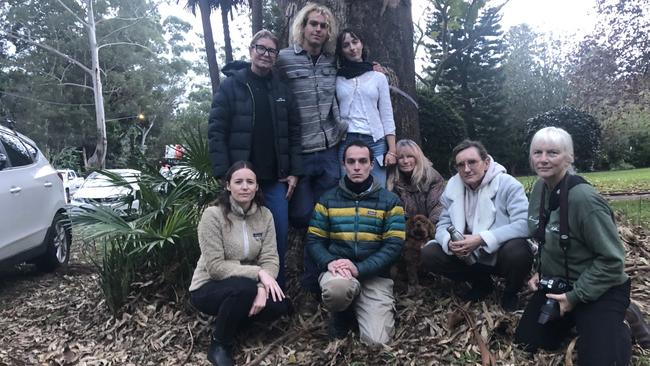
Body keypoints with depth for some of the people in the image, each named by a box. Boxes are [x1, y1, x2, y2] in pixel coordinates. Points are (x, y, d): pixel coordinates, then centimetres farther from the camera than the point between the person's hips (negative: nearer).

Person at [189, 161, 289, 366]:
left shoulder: (264, 215, -4)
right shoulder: (213, 215, -18)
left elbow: (270, 259, -9)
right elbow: (215, 267, -22)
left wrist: (262, 288, -28)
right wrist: (257, 273, -28)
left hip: (246, 288, 4)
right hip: (208, 288, -4)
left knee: (280, 305, -20)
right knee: (245, 288, -34)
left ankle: (232, 319, 8)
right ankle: (219, 345, -8)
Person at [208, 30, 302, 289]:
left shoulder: (282, 90, 10)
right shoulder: (231, 86, -1)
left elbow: (294, 132, 10)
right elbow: (216, 131, -6)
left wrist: (294, 172, 2)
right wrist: (225, 174, -13)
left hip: (275, 179, 4)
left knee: (280, 236, 7)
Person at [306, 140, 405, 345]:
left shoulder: (389, 201, 2)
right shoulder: (327, 200, 7)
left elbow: (394, 246, -6)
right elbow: (314, 241, 5)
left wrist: (359, 268, -19)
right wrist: (330, 262, -17)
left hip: (375, 275, 0)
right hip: (337, 271, 1)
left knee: (376, 341, -17)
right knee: (337, 288, -38)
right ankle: (341, 316, 1)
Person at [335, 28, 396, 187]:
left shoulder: (378, 77, 10)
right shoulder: (336, 79, 8)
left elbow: (387, 115, 7)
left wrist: (392, 150, -1)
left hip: (375, 142, 0)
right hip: (345, 142, 0)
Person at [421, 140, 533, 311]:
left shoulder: (507, 184, -18)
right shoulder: (452, 188, -3)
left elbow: (525, 224, -27)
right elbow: (443, 225, 0)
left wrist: (482, 239, -34)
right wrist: (450, 242, -26)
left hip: (502, 253, -4)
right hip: (471, 256, 4)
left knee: (517, 251, -37)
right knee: (428, 255, -14)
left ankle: (510, 293, 0)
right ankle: (482, 284, 11)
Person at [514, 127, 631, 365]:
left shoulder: (584, 198, -27)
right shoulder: (540, 187, -4)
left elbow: (612, 259, -22)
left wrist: (575, 296, -18)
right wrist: (540, 271, 3)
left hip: (600, 290, -7)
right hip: (557, 282, 7)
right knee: (526, 342, 5)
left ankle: (617, 324, 15)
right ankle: (574, 320, 26)